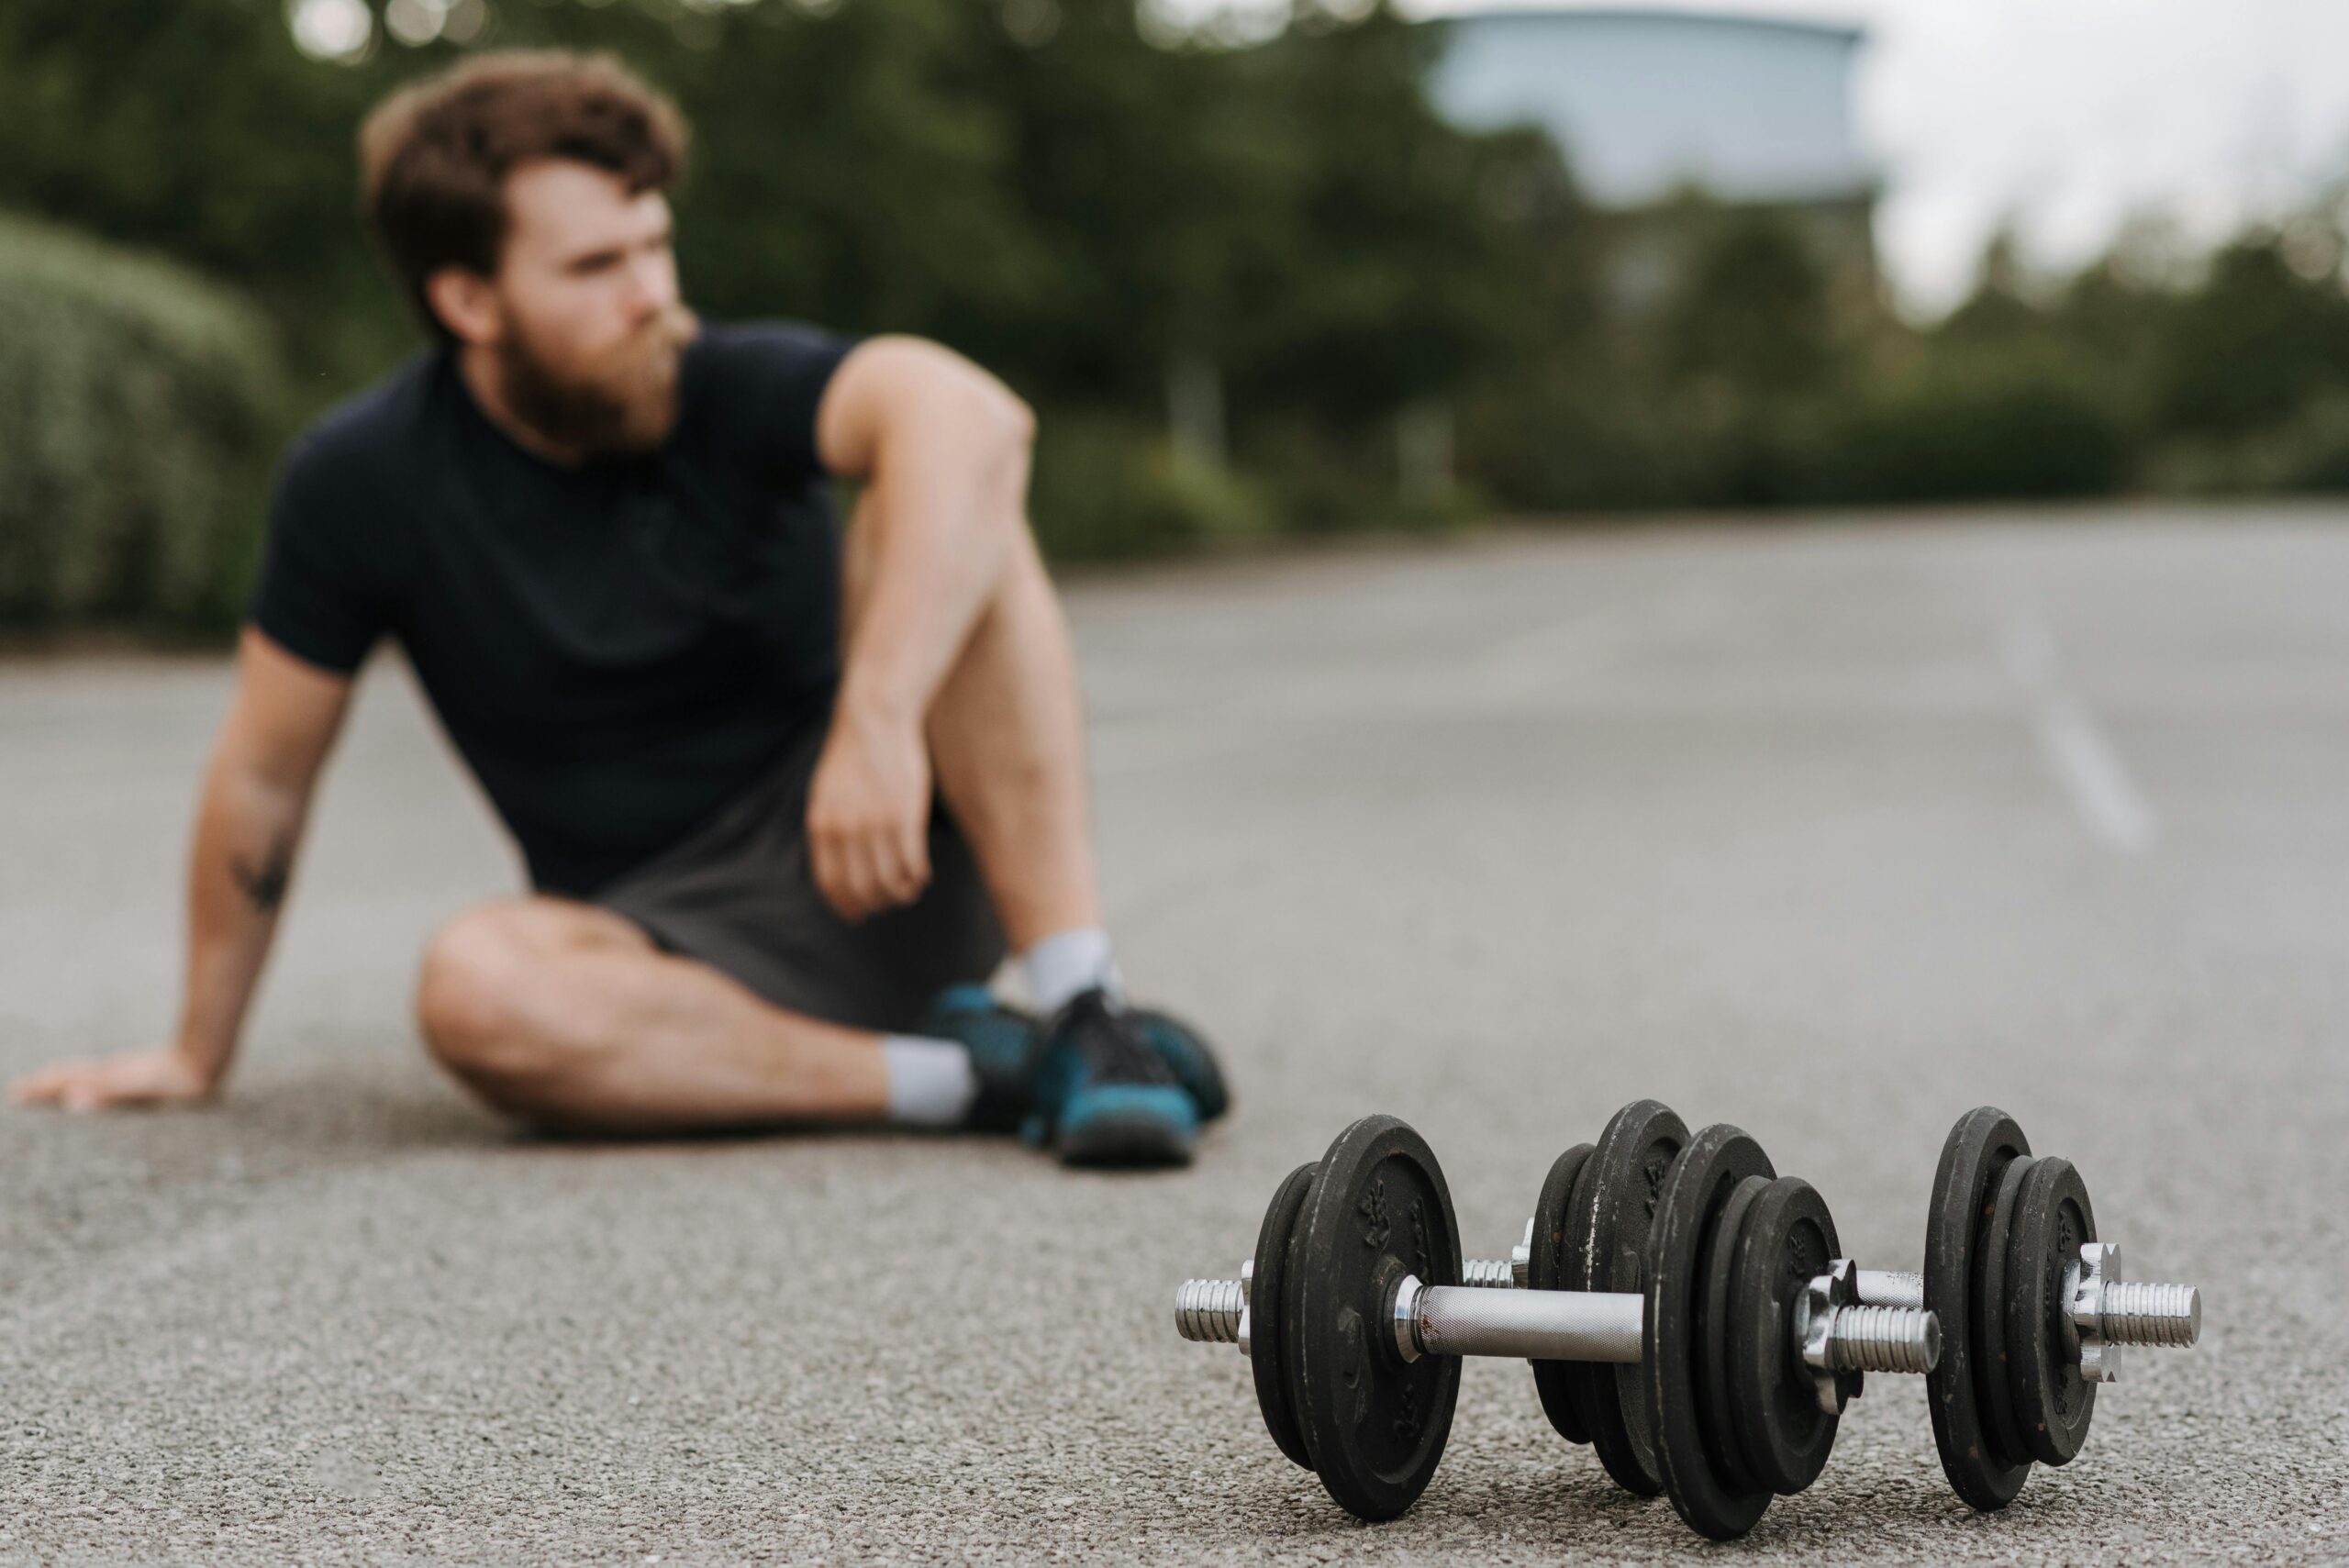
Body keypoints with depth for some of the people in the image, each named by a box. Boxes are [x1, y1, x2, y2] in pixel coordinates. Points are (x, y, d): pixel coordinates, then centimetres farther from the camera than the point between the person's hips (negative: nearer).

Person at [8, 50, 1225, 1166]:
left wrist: (879, 719, -46)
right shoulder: (361, 480, -6)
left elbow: (969, 414, -34)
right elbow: (263, 774, 5)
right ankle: (966, 1078, -25)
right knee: (473, 989, -33)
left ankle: (1084, 1011, -29)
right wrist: (199, 1055, 13)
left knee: (932, 502, -25)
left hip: (893, 872, -1)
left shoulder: (731, 390, -12)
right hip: (676, 949, 1)